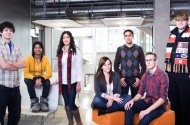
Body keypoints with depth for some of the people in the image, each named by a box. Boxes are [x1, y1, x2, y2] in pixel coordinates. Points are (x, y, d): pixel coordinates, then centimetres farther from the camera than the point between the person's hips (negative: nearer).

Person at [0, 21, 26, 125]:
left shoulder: (16, 48, 12)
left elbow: (23, 64, 1)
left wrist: (10, 63, -13)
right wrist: (17, 65, -2)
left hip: (15, 86, 6)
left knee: (16, 115, 15)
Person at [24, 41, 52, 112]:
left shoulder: (45, 59, -13)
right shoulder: (29, 58, -17)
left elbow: (49, 73, -19)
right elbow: (26, 73, -22)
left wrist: (41, 79, -36)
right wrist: (35, 79, -38)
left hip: (41, 78, 1)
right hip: (31, 78, -1)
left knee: (47, 82, -29)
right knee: (28, 81, -34)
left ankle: (43, 102, -15)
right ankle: (34, 102, -20)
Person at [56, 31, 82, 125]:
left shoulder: (75, 51, -3)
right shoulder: (60, 51, 10)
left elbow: (79, 67, -6)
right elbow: (60, 67, 12)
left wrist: (78, 82, -11)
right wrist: (58, 80, 9)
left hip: (72, 82, -4)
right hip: (63, 82, 5)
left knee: (71, 104, -5)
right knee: (67, 104, 10)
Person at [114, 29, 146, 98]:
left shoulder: (139, 49, 4)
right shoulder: (120, 49, 6)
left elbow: (143, 65, 4)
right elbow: (116, 65, 6)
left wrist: (140, 78, -5)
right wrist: (120, 78, -5)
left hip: (135, 79, 0)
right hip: (123, 79, 0)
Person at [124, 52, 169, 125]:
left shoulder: (163, 75, -16)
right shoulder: (145, 75, 5)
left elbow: (163, 98, -20)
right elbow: (140, 93, 7)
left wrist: (148, 110, -29)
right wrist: (132, 100, -16)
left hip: (159, 105, -6)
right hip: (147, 101, 6)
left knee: (146, 117, -33)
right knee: (129, 107, -18)